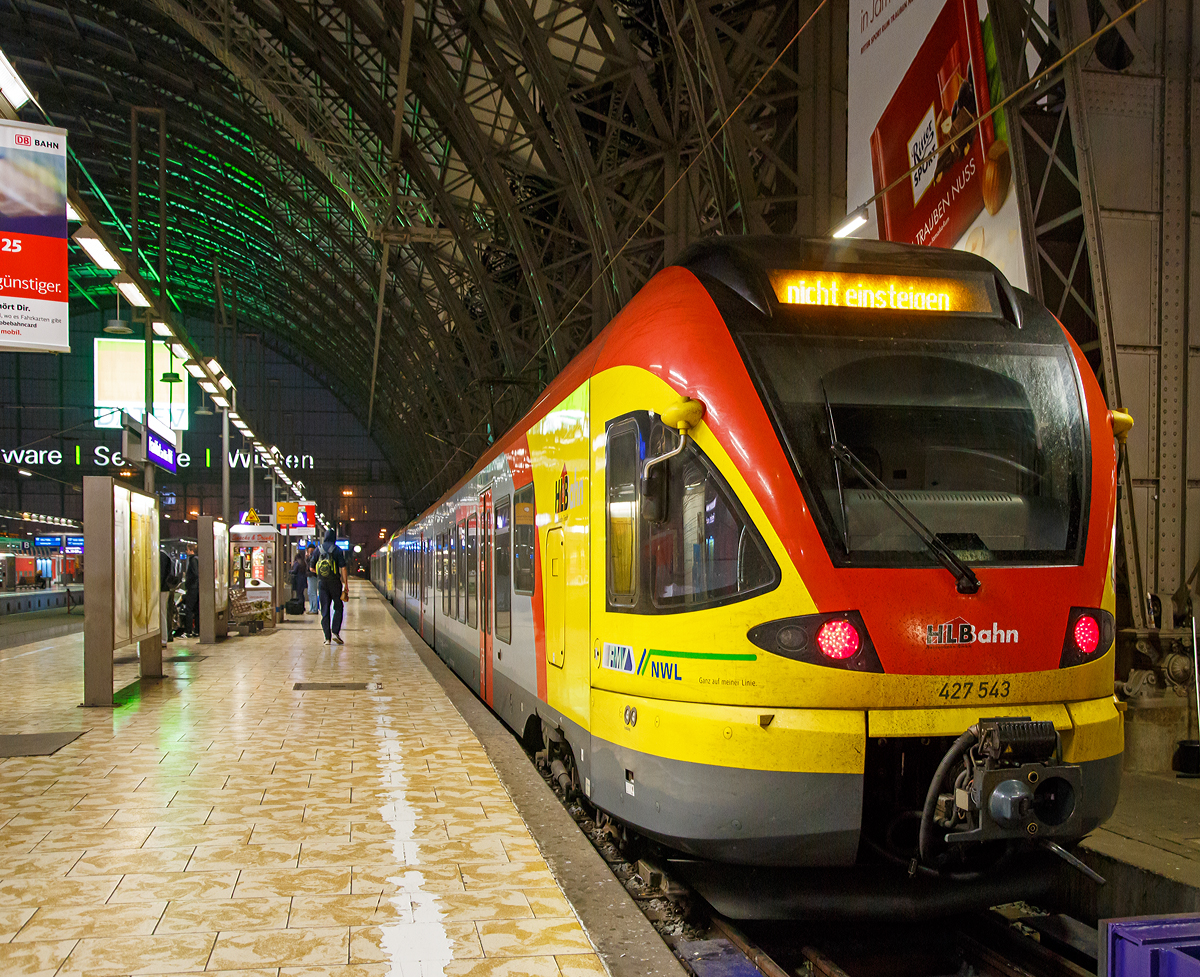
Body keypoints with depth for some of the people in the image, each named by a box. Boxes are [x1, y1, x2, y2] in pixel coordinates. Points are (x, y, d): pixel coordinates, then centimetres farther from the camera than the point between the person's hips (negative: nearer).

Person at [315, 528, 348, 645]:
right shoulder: (337, 550, -4)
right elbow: (343, 569, -9)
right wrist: (346, 586, -7)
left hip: (321, 583, 2)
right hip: (334, 583, -2)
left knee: (324, 610, 5)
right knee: (338, 608, 10)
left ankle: (327, 637, 2)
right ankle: (335, 632, -4)